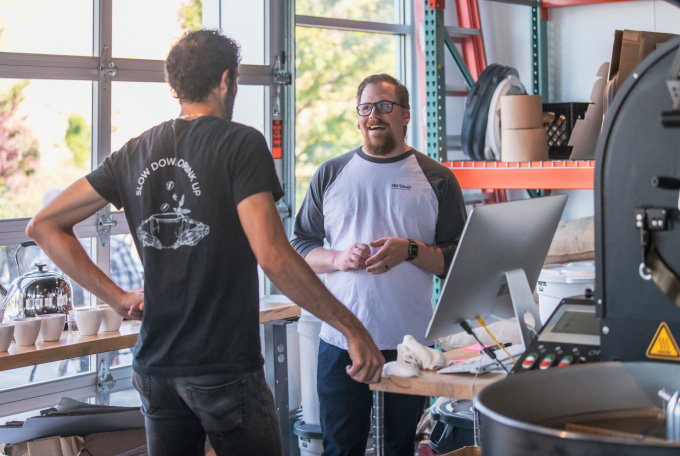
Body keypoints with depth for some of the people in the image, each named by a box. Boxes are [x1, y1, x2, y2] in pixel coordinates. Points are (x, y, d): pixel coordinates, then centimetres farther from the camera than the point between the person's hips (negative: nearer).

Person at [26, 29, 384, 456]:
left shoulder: (134, 154, 8)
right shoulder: (240, 143, -9)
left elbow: (43, 225, 10)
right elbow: (272, 254, -19)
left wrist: (117, 296, 8)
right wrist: (352, 328, -14)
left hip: (155, 368, 6)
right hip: (226, 368, -6)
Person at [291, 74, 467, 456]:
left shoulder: (437, 180, 4)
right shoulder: (330, 175, 9)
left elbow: (459, 259, 2)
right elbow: (299, 246, 10)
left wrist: (410, 251, -14)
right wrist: (337, 258, -10)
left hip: (410, 342, -1)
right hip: (341, 340, 1)